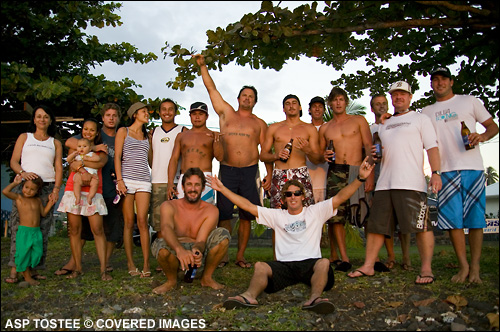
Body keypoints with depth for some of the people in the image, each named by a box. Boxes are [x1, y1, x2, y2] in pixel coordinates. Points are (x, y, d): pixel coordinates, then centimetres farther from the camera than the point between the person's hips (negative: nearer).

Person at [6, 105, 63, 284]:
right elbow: (14, 161, 8)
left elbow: (58, 168, 9)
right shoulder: (24, 137, 18)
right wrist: (22, 173, -14)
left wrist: (56, 189, -6)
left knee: (42, 230, -4)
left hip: (47, 188, 1)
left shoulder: (55, 143, 18)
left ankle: (34, 268, 0)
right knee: (19, 227, -9)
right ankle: (14, 269, -7)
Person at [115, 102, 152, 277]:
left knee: (142, 221, -8)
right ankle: (130, 264, 5)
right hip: (127, 180, -2)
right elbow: (117, 157, 2)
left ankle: (146, 264, -8)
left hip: (144, 181, 2)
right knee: (129, 222, -2)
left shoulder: (147, 136, 21)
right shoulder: (123, 131, 11)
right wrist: (120, 180, -8)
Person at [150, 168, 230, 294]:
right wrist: (179, 249, -53)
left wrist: (197, 251, -44)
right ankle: (171, 281, -3)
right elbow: (166, 229, -32)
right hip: (176, 254, -1)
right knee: (160, 244, -35)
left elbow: (201, 241, -17)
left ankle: (207, 278, -2)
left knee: (223, 234, -23)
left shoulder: (211, 211, -8)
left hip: (199, 252, 1)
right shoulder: (169, 206, -10)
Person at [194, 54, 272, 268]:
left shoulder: (259, 124, 14)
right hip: (227, 170, 0)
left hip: (250, 171, 1)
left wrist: (269, 174, -1)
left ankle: (241, 256, 12)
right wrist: (202, 65, 11)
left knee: (246, 216, 2)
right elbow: (211, 88, 14)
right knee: (223, 214, -2)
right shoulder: (226, 113, 14)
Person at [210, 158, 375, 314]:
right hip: (284, 265, 1)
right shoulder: (277, 216, 18)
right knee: (260, 266, -25)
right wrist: (222, 189, 9)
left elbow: (340, 197, 3)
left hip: (310, 263, -1)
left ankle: (314, 298, -53)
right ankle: (249, 296, -49)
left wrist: (360, 178, -9)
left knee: (324, 263, -33)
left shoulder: (315, 211, 14)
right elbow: (248, 206, 13)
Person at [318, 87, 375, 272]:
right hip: (335, 173, 2)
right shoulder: (324, 128, 19)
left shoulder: (359, 120, 12)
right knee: (336, 215, -7)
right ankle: (344, 259, 0)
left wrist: (370, 174, -8)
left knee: (366, 215, -7)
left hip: (358, 171, -2)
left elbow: (369, 147, 3)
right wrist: (324, 156, -1)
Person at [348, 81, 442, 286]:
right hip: (384, 183, 5)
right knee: (376, 225, 4)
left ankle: (426, 269, 4)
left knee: (421, 226, -6)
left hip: (411, 183, -5)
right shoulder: (384, 125, 25)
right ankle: (368, 266, 10)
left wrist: (435, 173, -11)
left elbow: (432, 148, 1)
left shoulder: (420, 119, 11)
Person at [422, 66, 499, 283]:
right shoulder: (427, 112, 17)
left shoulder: (469, 101, 11)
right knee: (452, 220, -2)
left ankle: (475, 267, 6)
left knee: (475, 218, -1)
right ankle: (463, 266, 8)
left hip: (472, 168, -1)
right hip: (446, 170, 2)